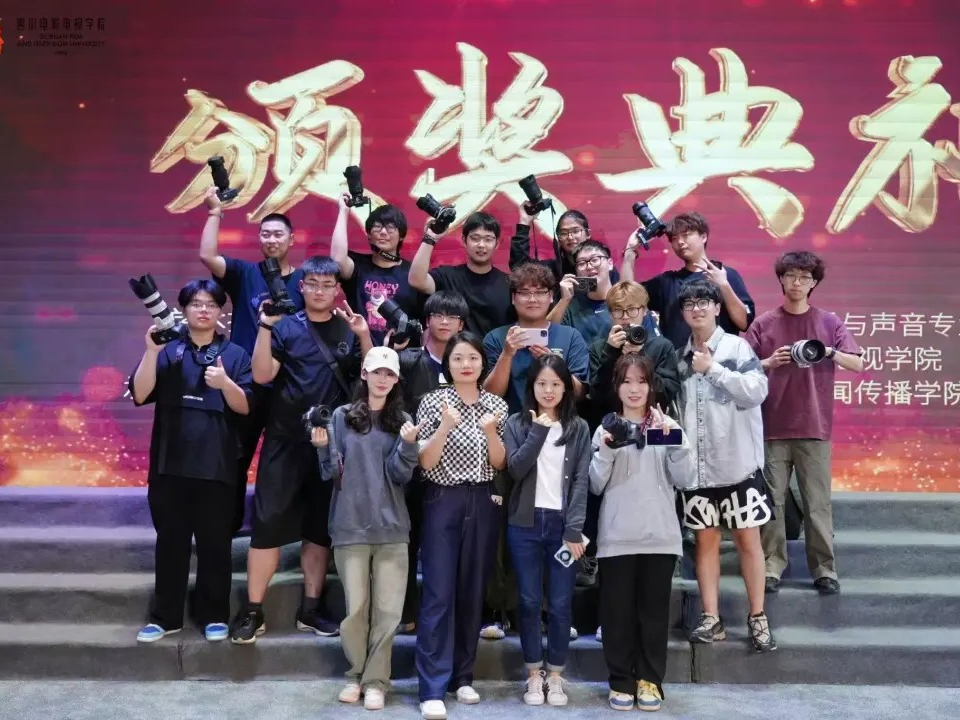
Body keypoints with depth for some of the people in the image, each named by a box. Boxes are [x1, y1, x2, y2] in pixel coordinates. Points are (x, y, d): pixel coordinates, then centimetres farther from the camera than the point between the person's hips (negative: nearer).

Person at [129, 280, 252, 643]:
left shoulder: (235, 354, 6)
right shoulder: (167, 351, 8)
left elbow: (246, 407, -1)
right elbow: (140, 395, -4)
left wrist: (225, 383, -19)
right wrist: (151, 351, -14)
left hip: (216, 464, -1)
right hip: (170, 463, 1)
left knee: (215, 542, 4)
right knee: (170, 540, 7)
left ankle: (214, 615, 16)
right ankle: (165, 616, 17)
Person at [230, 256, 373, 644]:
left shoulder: (349, 329, 9)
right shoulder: (286, 327, 2)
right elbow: (262, 375, -8)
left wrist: (365, 337, -11)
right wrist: (265, 326, -17)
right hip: (285, 441, -2)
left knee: (320, 527, 9)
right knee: (268, 522, -5)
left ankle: (310, 609, 20)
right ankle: (252, 612, 5)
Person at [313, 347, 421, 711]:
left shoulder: (402, 421, 5)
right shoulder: (343, 416, 2)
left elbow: (400, 475, -3)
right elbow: (333, 473, 1)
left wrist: (407, 445, -19)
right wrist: (323, 448, -18)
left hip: (392, 528, 1)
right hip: (351, 526, -1)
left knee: (387, 610, 2)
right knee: (355, 607, 5)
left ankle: (375, 680, 14)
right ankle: (356, 675, 23)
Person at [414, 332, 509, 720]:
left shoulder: (497, 405, 6)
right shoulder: (433, 401, -2)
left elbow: (499, 464, 4)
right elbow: (424, 463, -7)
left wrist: (489, 431, -14)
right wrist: (445, 427, -22)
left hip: (483, 504, 3)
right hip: (443, 502, -3)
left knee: (472, 591, 9)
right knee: (438, 593, -6)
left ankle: (462, 676, 21)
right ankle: (432, 689, -4)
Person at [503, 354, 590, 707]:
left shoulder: (579, 429, 5)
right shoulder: (517, 423, 6)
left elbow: (581, 481, -1)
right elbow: (515, 469, -7)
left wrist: (574, 529, -9)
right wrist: (538, 432, -13)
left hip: (563, 524, 0)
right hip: (525, 524, 0)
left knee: (561, 604, 3)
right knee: (530, 601, 5)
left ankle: (555, 676, 16)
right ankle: (534, 675, 16)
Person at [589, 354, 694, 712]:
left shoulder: (666, 426, 6)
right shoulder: (606, 428, 5)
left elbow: (684, 479, -2)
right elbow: (596, 485, 0)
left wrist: (675, 441, -15)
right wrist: (606, 450, -14)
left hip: (660, 536, 0)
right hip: (617, 537, 0)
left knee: (654, 610, 7)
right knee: (618, 611, 4)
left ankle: (649, 679, 18)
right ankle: (621, 680, 15)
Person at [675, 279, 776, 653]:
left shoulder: (737, 347, -2)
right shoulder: (681, 356, 10)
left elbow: (756, 391, -15)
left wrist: (713, 368, -15)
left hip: (738, 460, -4)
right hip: (696, 463, 4)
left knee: (747, 538, 2)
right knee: (705, 539, 8)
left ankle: (757, 618, 12)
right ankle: (711, 618, 14)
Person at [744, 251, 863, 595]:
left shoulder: (829, 322, 7)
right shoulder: (763, 324, 6)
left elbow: (858, 365, 2)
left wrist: (830, 352, -17)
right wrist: (769, 363, -15)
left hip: (814, 427, 0)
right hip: (772, 427, 0)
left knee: (818, 503, 2)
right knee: (771, 501, 2)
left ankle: (824, 569, 10)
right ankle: (771, 567, 10)